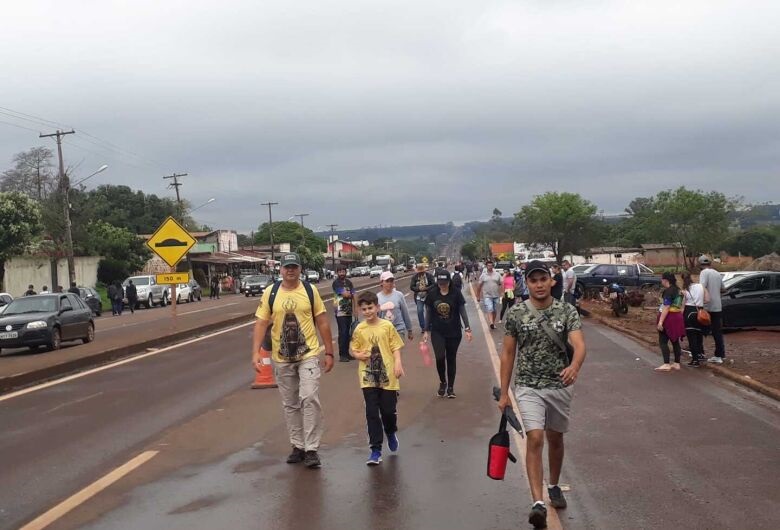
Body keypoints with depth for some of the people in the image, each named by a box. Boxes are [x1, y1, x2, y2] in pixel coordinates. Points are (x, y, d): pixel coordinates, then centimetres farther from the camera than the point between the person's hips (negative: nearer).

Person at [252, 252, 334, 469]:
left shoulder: (310, 291, -1)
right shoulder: (270, 293, 0)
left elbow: (322, 322, 3)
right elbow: (261, 323, 0)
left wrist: (329, 353, 1)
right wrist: (256, 352, -11)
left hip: (308, 355, -2)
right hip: (282, 358, 2)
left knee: (310, 399, -13)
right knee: (290, 404, 11)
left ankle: (312, 449, -5)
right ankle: (298, 446, 24)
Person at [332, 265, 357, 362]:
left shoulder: (349, 282, 12)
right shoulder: (336, 283, -8)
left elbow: (353, 297, 10)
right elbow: (345, 294, -17)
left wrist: (355, 310, 4)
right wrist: (350, 294, 4)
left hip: (349, 311, 6)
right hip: (340, 311, -6)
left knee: (348, 333, 9)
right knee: (342, 333, -7)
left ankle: (346, 353, 18)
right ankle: (342, 355, -2)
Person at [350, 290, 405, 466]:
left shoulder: (387, 326, -2)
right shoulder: (359, 329, 2)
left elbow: (396, 347, 0)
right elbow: (353, 349, 10)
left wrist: (398, 364, -13)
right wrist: (359, 355, -11)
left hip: (387, 375, -1)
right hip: (368, 377, 1)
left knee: (388, 410, 5)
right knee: (372, 413, -1)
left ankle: (391, 433, 39)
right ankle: (375, 450, 5)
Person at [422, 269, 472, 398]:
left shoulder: (456, 294, -7)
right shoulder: (432, 295, -4)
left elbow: (462, 312, -2)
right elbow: (428, 314, 5)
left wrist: (467, 329, -6)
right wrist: (426, 331, 4)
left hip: (454, 332, 0)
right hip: (437, 332, 0)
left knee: (451, 359, 8)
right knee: (440, 357, -13)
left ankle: (450, 387, 22)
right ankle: (442, 382, 12)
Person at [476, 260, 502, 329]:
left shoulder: (497, 274, 5)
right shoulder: (483, 275, 1)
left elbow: (501, 284, 5)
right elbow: (479, 286, 6)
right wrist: (478, 296, 7)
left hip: (496, 296, 3)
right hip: (487, 296, -3)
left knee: (494, 310, 12)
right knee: (490, 310, -16)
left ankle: (493, 323, 25)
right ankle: (491, 323, -29)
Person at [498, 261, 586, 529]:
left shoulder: (567, 311, -6)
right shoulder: (516, 313, -5)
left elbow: (579, 345, -19)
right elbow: (507, 354, 1)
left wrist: (574, 366, -42)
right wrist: (503, 393, -1)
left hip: (560, 386, 2)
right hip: (528, 387, -2)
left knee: (555, 439, 17)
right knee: (535, 439, -16)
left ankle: (554, 487, 40)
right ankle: (538, 503, -17)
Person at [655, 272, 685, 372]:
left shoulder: (668, 291, -16)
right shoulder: (678, 290, 13)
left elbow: (666, 308, -22)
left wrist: (660, 321, -23)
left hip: (669, 318, -9)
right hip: (677, 317, 9)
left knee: (663, 341, -5)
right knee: (675, 341, 13)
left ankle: (666, 364, -10)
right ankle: (677, 364, 16)